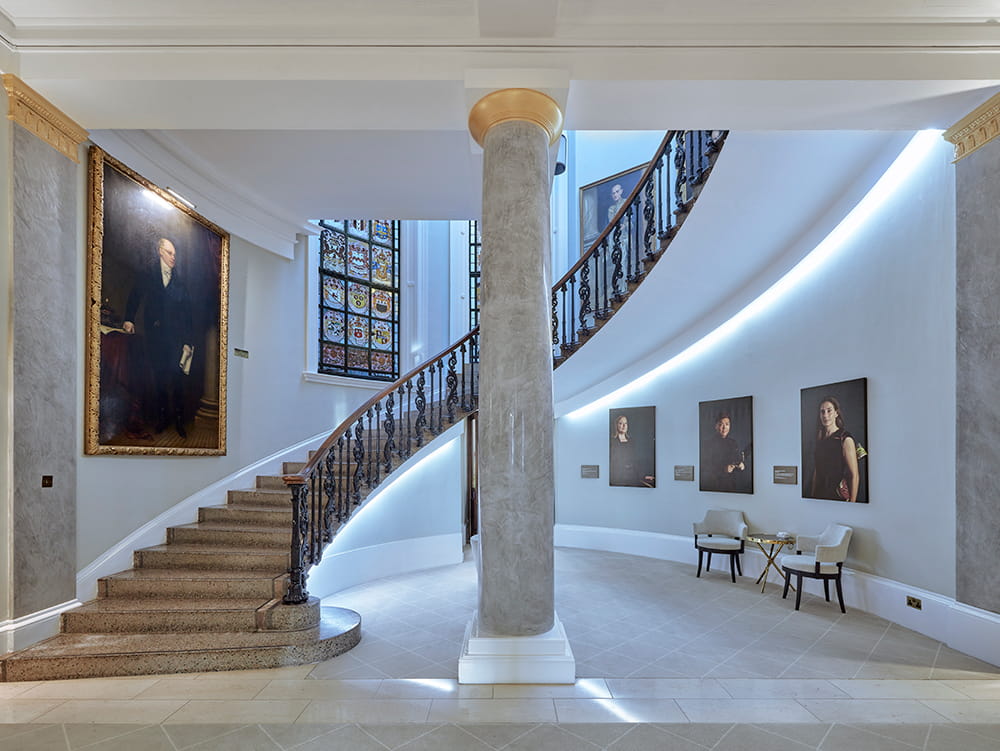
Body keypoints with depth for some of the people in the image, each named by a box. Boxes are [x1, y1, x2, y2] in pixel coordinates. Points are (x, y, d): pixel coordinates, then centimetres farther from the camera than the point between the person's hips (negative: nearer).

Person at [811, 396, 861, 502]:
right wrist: (813, 496, 10)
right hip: (820, 494, 6)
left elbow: (855, 476, -14)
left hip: (839, 497, -5)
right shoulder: (820, 439, 7)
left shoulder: (846, 439, -12)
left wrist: (852, 503, -16)